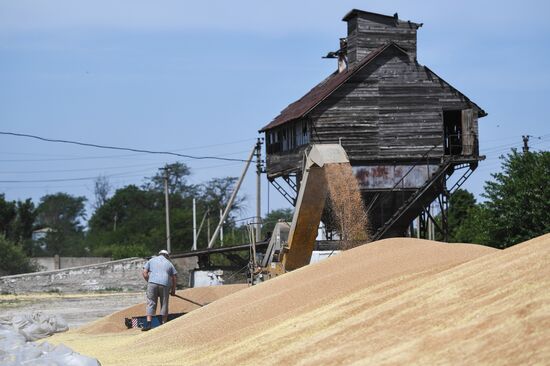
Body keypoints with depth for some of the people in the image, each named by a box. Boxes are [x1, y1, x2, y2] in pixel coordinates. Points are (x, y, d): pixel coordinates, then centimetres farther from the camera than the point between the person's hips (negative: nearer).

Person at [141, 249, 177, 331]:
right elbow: (174, 278, 17)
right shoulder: (169, 263, 21)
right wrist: (173, 290, 24)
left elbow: (145, 273, 10)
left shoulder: (151, 260, 20)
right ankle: (164, 323, 10)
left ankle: (148, 323, -11)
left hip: (152, 282, 0)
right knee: (164, 304, 10)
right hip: (165, 284, 0)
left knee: (151, 303, 0)